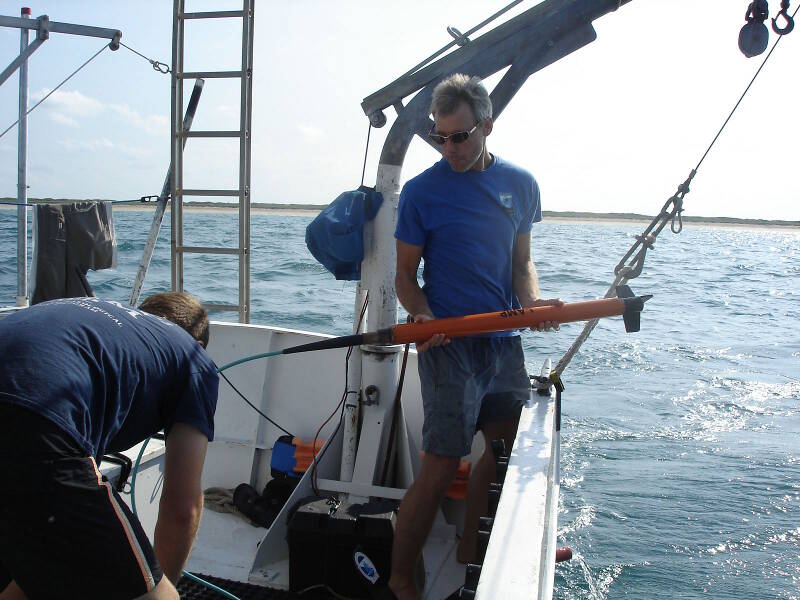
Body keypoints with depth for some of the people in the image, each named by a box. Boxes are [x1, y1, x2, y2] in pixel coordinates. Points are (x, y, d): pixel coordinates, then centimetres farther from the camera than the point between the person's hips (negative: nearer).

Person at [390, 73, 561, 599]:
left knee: (511, 442, 16)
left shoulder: (520, 184, 7)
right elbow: (405, 273, -1)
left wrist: (534, 302, -8)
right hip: (450, 344, -6)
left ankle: (471, 547, 36)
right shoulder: (422, 191, -6)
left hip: (504, 338, 6)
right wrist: (422, 315, -20)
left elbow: (521, 263, 13)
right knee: (441, 468, -8)